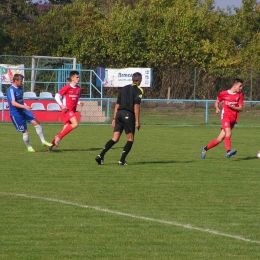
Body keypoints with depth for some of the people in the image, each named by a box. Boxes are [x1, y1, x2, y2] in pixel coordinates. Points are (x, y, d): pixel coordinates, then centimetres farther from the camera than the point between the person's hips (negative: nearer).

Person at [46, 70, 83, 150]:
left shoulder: (78, 89, 11)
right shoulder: (67, 87, -9)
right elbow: (57, 96, -6)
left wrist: (79, 103, 3)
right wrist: (61, 105, -18)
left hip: (73, 110, 7)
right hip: (67, 109, -7)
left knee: (65, 130, 4)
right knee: (75, 124, -25)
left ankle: (52, 144, 12)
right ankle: (59, 136, -16)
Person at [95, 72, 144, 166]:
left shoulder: (124, 88, 18)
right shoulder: (138, 90, -1)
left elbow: (117, 104, 18)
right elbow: (136, 106, -11)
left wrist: (114, 118, 20)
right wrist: (137, 121, -11)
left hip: (119, 113, 6)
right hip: (128, 115, -6)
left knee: (115, 138, 4)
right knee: (130, 139, 6)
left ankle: (101, 156, -11)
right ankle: (122, 160, -3)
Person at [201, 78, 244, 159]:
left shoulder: (240, 95, 9)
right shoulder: (223, 94, 4)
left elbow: (241, 108, 5)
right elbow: (217, 102, 19)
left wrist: (232, 107, -12)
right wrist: (217, 108, -2)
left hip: (233, 119, 3)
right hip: (225, 116, -3)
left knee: (220, 139, 2)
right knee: (228, 133, -30)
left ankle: (205, 148, 19)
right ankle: (228, 151, -41)